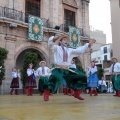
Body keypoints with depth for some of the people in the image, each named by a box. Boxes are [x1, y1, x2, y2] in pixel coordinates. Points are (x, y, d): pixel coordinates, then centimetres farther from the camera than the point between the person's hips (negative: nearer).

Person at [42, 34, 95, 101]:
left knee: (82, 77, 3)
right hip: (58, 69, -5)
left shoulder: (70, 50, 17)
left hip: (67, 70, 6)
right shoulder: (57, 48, 6)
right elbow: (50, 42, -11)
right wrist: (59, 37, -21)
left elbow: (80, 50, 12)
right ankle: (46, 93, -22)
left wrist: (89, 45, 4)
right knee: (55, 78, -39)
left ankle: (77, 93, 19)